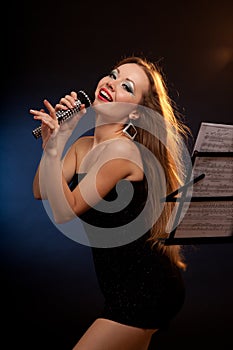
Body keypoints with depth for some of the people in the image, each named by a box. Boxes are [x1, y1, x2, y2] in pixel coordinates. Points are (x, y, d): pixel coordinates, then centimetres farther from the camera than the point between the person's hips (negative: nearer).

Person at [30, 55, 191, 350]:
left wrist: (55, 148, -29)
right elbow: (41, 193, 0)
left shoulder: (123, 150, -20)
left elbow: (64, 211, -23)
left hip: (145, 290, -9)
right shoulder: (83, 145, 7)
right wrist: (50, 142, -10)